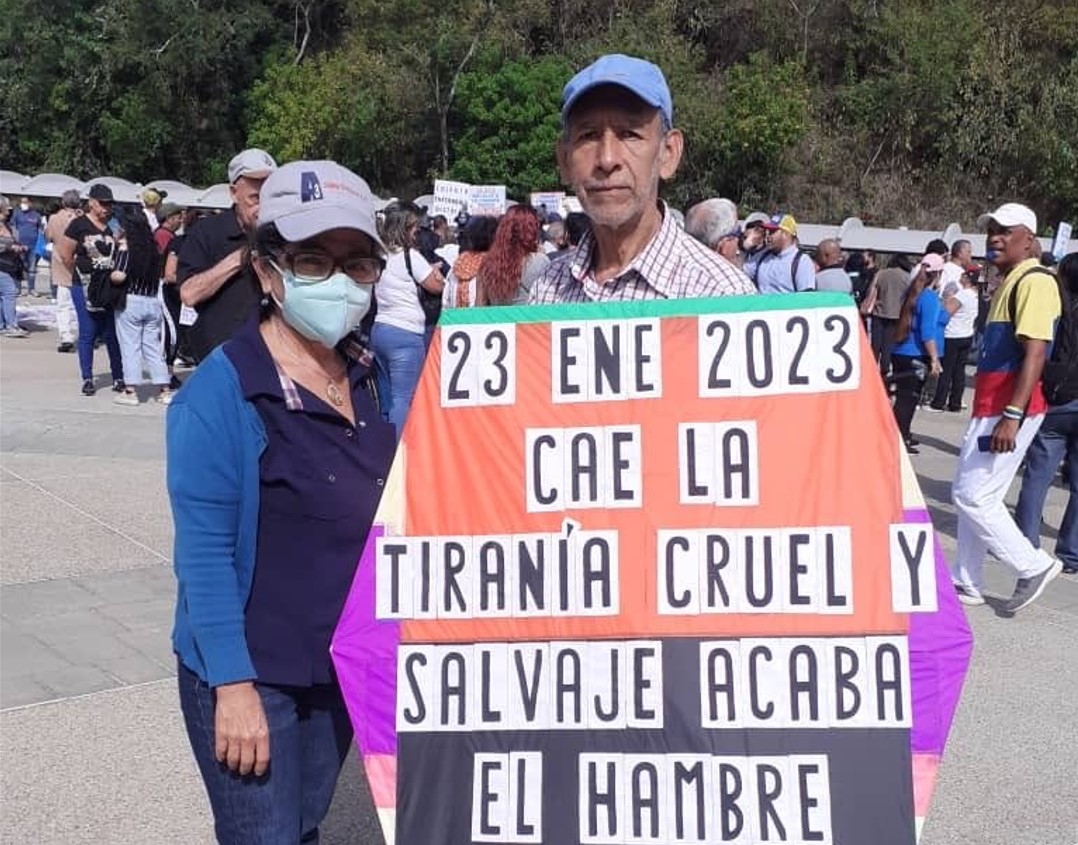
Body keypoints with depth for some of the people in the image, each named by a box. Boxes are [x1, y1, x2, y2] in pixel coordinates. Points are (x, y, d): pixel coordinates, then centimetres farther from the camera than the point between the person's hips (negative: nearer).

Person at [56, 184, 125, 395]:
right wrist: (80, 274, 5)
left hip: (110, 288, 3)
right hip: (85, 288, -3)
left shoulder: (114, 226, 8)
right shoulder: (79, 225, -2)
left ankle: (118, 377, 13)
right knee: (88, 334, 4)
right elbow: (65, 254, 1)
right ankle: (87, 379, 11)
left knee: (112, 334, 6)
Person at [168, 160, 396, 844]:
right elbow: (203, 549, -18)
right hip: (250, 676, -5)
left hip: (343, 667, 6)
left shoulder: (362, 379, 1)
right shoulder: (221, 390, -18)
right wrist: (233, 685, -19)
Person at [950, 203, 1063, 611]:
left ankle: (1033, 565, 8)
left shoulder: (1034, 281, -14)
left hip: (1009, 409, -10)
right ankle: (965, 582, 23)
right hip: (991, 407, 10)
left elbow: (1035, 353, -22)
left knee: (974, 496, -7)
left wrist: (1012, 415, -28)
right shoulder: (1008, 282, 17)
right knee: (970, 495, 14)